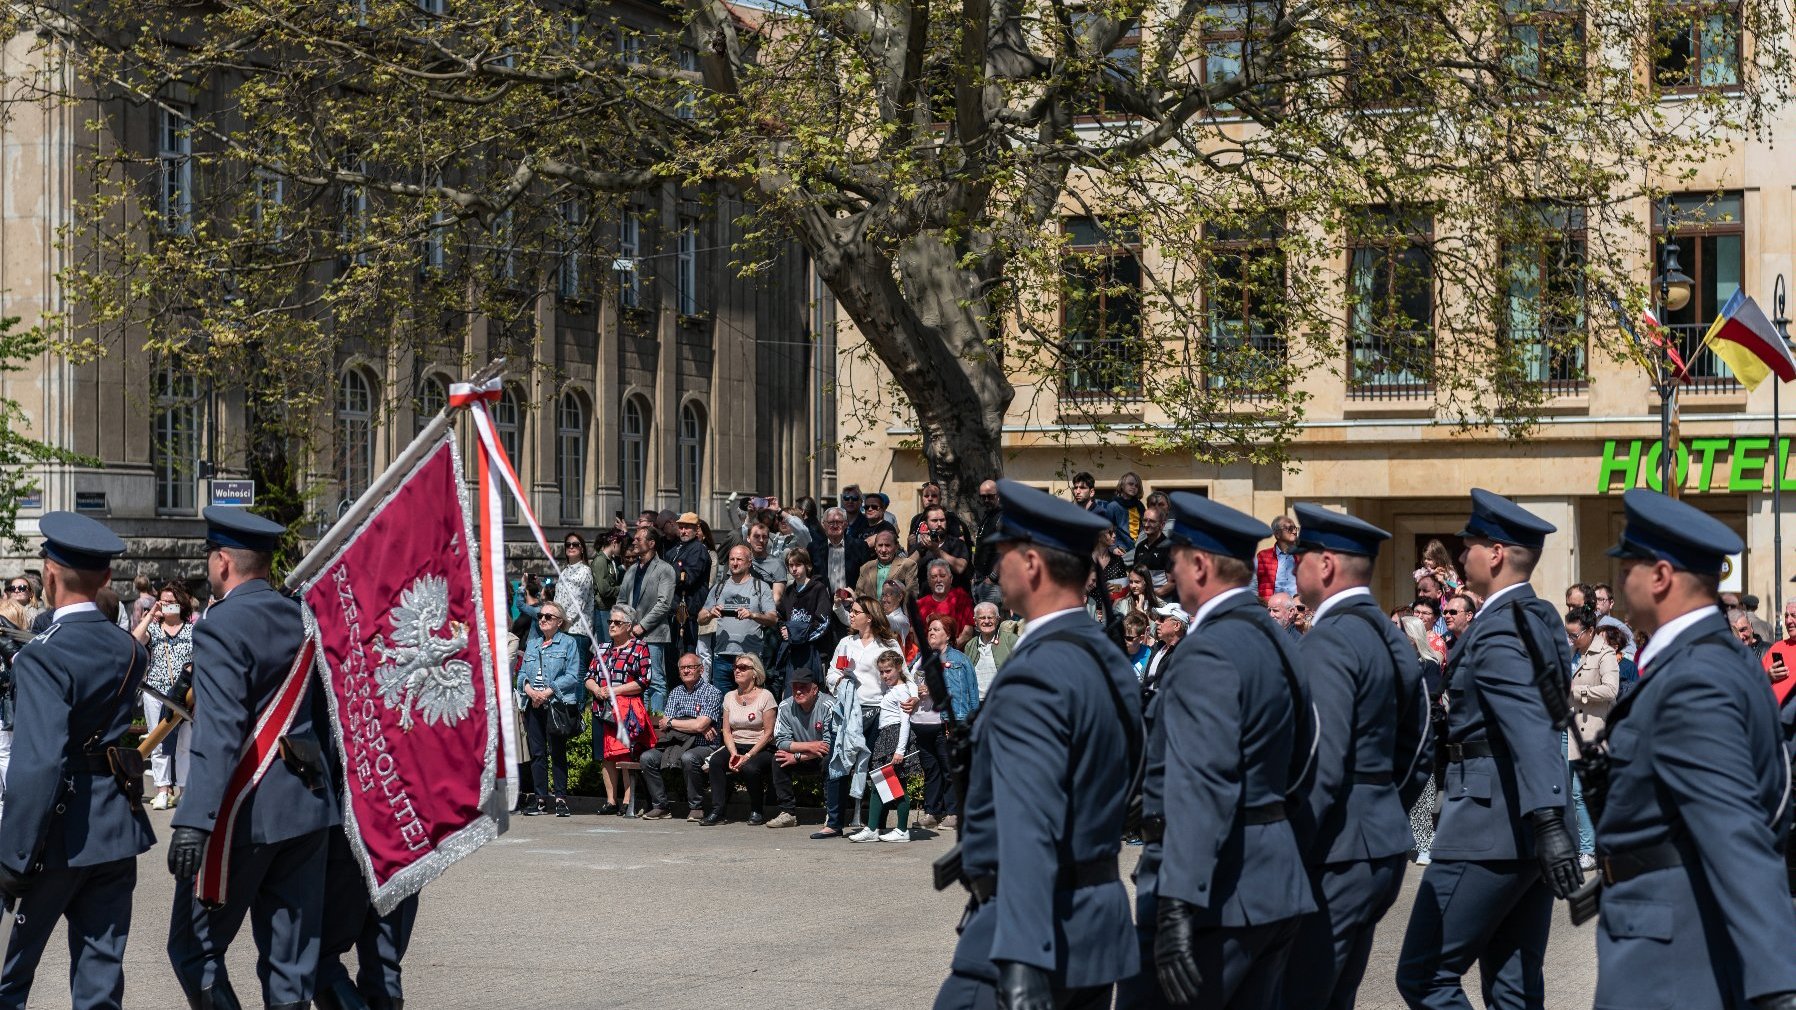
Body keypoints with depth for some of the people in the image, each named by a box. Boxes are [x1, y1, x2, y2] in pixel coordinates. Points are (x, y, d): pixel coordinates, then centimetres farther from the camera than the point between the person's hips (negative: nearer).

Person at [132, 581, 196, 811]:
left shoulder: (193, 629, 8)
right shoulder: (152, 628, 9)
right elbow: (134, 641, -11)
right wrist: (150, 616, -10)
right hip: (156, 692, 1)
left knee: (186, 743, 1)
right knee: (159, 743, 0)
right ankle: (163, 790, 5)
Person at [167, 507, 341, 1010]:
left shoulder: (220, 628, -13)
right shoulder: (300, 616, 8)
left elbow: (219, 735, -23)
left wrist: (194, 820, -27)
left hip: (246, 811, -7)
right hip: (309, 804, 7)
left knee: (195, 947, 4)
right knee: (291, 956, 9)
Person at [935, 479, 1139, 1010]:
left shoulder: (1034, 675, -18)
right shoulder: (1112, 662, 11)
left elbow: (1030, 829, -29)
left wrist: (1022, 967, -37)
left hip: (1037, 928, -9)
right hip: (1100, 924, 9)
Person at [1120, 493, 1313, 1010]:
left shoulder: (1209, 652, -16)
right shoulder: (1276, 640, 14)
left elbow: (1201, 786, -26)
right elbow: (1298, 764, 19)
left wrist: (1179, 908, -31)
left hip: (1218, 891, -10)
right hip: (1277, 886, 10)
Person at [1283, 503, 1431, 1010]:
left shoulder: (1329, 641, -15)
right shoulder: (1392, 639, 14)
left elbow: (1322, 765, -22)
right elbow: (1417, 754, 20)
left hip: (1337, 854, -10)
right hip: (1384, 848, 10)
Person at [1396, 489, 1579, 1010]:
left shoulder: (1498, 630, -16)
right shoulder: (1541, 617, 13)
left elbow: (1529, 728, -29)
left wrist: (1549, 823, -40)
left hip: (1487, 827, -10)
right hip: (1525, 829, 10)